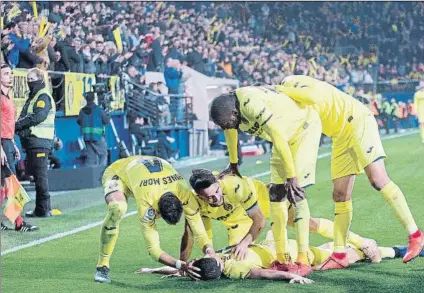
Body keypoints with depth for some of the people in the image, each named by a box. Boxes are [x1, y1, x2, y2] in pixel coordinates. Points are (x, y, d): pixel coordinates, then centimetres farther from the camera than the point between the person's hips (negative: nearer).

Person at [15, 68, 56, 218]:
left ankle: (43, 209, -9)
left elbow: (37, 117, -21)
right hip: (32, 141, 10)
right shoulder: (33, 97, 22)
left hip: (39, 142, -10)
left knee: (40, 175, -9)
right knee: (37, 175, 12)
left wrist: (18, 124, -17)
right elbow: (26, 118, 18)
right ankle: (44, 207, 17)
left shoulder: (44, 96, -8)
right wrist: (18, 126, -2)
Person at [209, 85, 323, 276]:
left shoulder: (251, 104, -36)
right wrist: (233, 165, 23)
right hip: (286, 134, 9)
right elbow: (230, 129, 13)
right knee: (275, 193, 3)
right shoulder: (227, 106, -10)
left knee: (295, 192, -17)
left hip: (304, 127, -9)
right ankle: (281, 258, 6)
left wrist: (291, 176, -27)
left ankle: (303, 260, -17)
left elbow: (279, 139, -32)